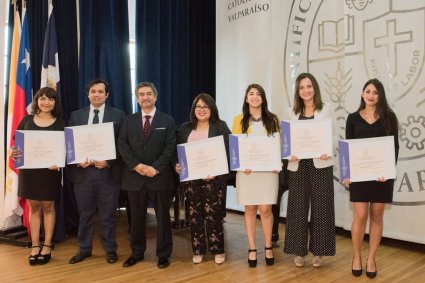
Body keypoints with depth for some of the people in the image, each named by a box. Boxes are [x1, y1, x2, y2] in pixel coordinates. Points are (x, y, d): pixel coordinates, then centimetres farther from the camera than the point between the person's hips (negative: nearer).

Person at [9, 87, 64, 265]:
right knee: (34, 207, 9)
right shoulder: (27, 120, 5)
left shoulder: (60, 123, -1)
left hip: (50, 170, -2)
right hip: (28, 169, 2)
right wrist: (11, 152, -15)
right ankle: (35, 246, 17)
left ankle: (47, 246, 17)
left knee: (48, 206, 7)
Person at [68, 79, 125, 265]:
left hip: (108, 171, -2)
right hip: (83, 171, 2)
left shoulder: (118, 115, 1)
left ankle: (110, 249, 22)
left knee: (108, 214, 7)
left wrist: (108, 162, -15)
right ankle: (84, 249, 27)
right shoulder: (76, 115, 9)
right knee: (84, 213, 12)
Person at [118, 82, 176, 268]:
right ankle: (137, 252, 26)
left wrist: (156, 168, -16)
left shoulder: (167, 121, 4)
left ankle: (163, 254, 19)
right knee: (136, 217, 11)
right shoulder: (129, 120, 10)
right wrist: (136, 165, -15)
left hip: (160, 176, -2)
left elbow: (170, 148, -4)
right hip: (134, 176, 2)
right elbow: (122, 145, 0)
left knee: (162, 217, 6)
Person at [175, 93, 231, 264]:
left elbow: (228, 151, -5)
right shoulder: (185, 128, 11)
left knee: (213, 214, 0)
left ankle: (218, 250, 16)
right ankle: (198, 250, 20)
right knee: (194, 215, 8)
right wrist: (176, 166, -4)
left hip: (213, 178, -3)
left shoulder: (220, 126, 1)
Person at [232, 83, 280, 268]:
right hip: (247, 170, 0)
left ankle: (268, 247, 16)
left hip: (268, 168, 0)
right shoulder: (239, 120, 6)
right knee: (250, 209, 5)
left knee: (265, 209, -1)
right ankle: (252, 248, 14)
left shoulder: (272, 119, 8)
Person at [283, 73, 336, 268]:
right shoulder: (293, 113, 10)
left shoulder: (326, 109, 4)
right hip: (298, 166, 2)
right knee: (297, 208, 3)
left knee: (320, 208, 4)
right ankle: (299, 251, 16)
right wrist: (290, 154, -12)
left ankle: (318, 251, 18)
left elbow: (334, 135, 1)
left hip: (321, 165, -2)